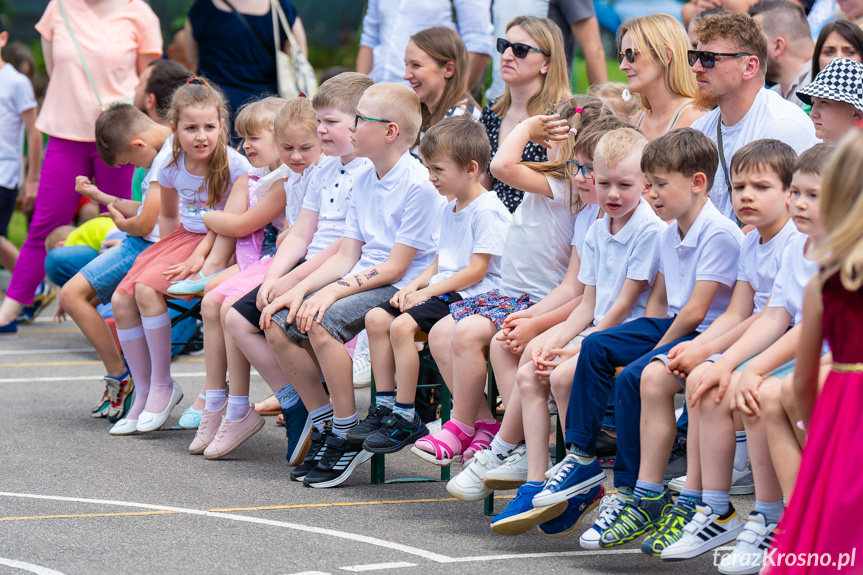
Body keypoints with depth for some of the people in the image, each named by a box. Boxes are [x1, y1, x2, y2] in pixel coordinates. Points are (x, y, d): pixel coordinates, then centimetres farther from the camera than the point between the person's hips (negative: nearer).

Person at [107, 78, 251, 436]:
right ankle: (143, 393, 1)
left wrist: (200, 256, -23)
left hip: (219, 246, -6)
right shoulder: (171, 166, 1)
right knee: (121, 298, -11)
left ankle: (163, 385, -12)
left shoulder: (235, 165, -16)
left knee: (147, 288, -25)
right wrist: (165, 253, 4)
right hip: (183, 238, 6)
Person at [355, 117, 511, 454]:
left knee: (402, 325, -27)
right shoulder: (450, 209, 18)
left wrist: (428, 291, -16)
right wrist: (414, 285, 4)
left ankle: (406, 420, -22)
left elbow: (476, 270, -17)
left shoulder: (487, 211, -13)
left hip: (472, 296, -10)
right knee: (376, 318, -4)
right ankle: (386, 408, -3)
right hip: (442, 290, 10)